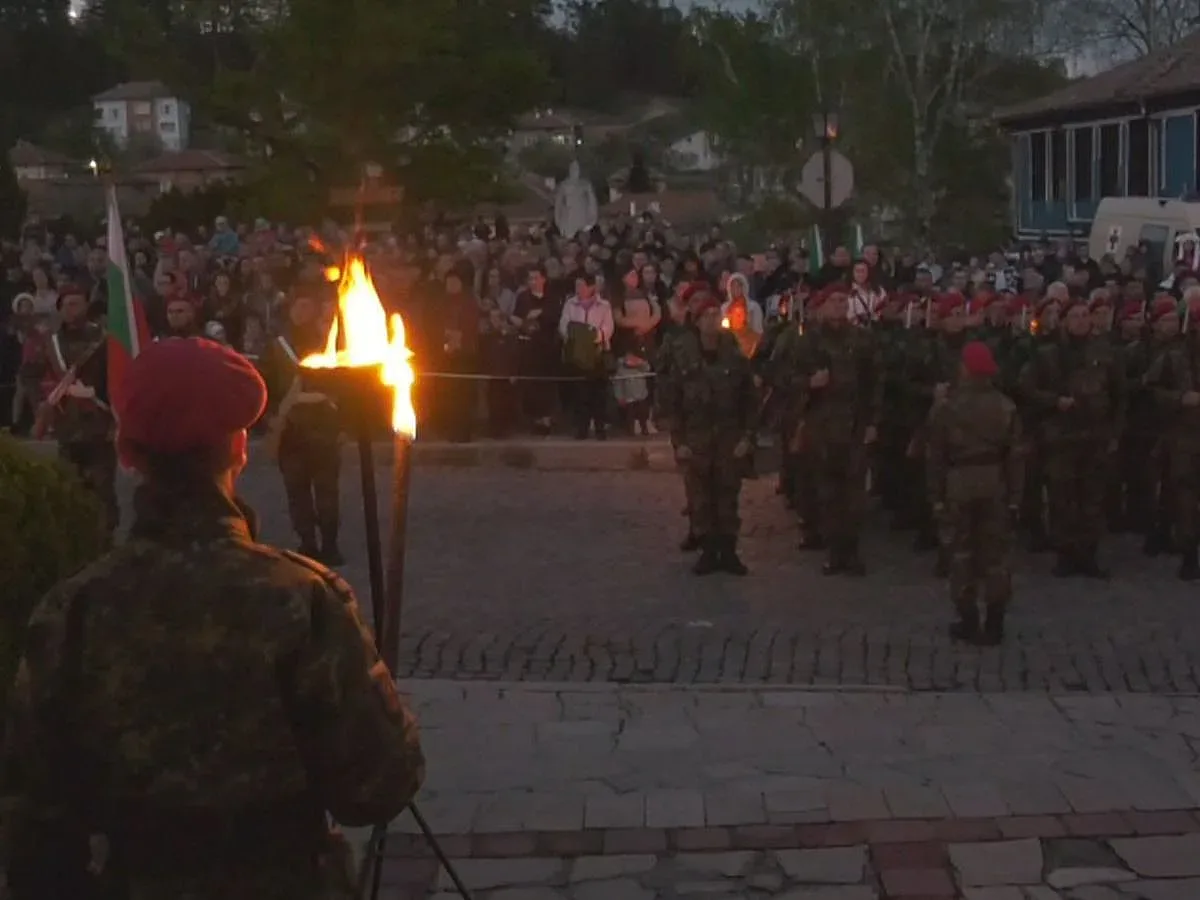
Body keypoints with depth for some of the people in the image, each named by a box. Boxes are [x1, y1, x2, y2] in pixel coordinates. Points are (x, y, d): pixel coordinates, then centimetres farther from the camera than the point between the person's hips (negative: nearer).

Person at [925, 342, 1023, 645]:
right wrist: (1014, 496, 2)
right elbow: (1014, 456, -3)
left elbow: (936, 456, -7)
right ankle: (994, 624, 9)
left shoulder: (946, 407, -7)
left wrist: (936, 495, -1)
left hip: (958, 484, -2)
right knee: (995, 552, 8)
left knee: (962, 552, 7)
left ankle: (968, 622, 8)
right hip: (994, 484, 2)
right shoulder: (1005, 407, -2)